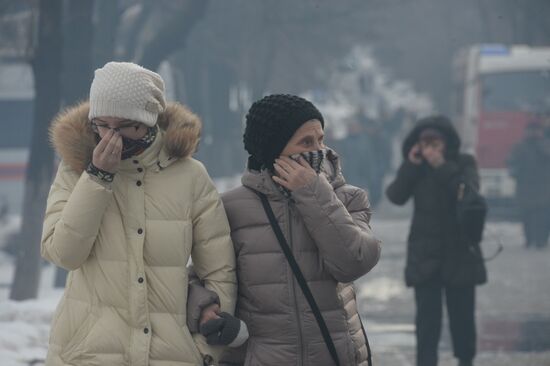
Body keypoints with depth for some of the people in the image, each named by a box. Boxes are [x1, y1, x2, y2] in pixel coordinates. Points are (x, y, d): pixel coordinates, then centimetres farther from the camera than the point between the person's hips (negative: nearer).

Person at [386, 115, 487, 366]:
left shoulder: (464, 163, -2)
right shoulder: (416, 166, 4)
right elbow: (395, 196, -7)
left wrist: (443, 166, -24)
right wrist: (410, 165, -15)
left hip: (459, 252, -1)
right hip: (425, 254, 1)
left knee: (462, 313, 8)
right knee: (427, 316, -5)